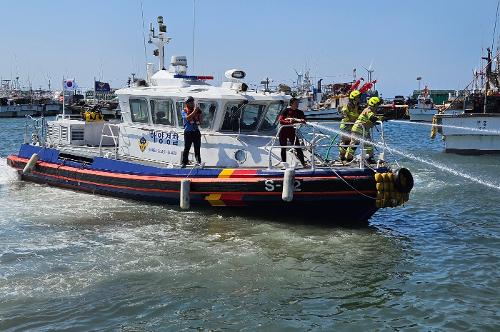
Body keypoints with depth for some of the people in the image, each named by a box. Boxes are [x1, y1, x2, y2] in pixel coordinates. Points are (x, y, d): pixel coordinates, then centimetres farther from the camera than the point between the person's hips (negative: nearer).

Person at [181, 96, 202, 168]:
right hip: (188, 132, -4)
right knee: (186, 148, -2)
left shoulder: (196, 111, 12)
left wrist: (199, 114, -1)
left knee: (197, 148, 5)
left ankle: (199, 162, 10)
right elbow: (188, 118, -19)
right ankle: (184, 162, 4)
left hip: (196, 131, 4)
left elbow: (200, 122, 12)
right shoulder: (184, 111, 1)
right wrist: (194, 111, -19)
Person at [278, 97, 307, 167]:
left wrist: (294, 120, -29)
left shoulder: (300, 112, 1)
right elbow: (280, 120, -16)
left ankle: (303, 163, -1)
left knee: (298, 147, -5)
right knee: (283, 149, 6)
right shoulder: (286, 110, -7)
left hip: (292, 132, 1)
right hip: (283, 131, -1)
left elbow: (303, 121, -13)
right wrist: (289, 122, -30)